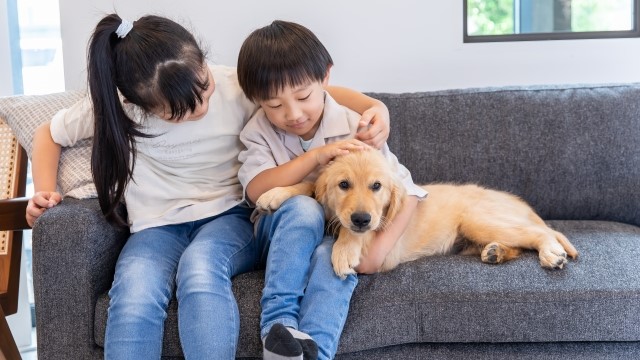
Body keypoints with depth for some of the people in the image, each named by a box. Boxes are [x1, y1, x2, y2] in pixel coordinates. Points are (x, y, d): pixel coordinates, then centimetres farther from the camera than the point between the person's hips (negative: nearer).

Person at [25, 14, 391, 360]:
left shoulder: (237, 87, -8)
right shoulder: (111, 104, -6)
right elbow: (49, 133, 13)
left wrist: (372, 105, -18)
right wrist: (46, 190, -3)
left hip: (231, 216, -1)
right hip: (157, 228, 1)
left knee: (200, 267, -39)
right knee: (134, 297, -34)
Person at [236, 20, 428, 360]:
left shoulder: (355, 129, -13)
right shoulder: (259, 131, -7)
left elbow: (405, 191, -14)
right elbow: (256, 190, -20)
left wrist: (380, 247, -28)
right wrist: (315, 156, -28)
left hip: (340, 233, 0)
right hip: (284, 231, 1)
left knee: (333, 255, -35)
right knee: (302, 208, -33)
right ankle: (279, 325, -33)